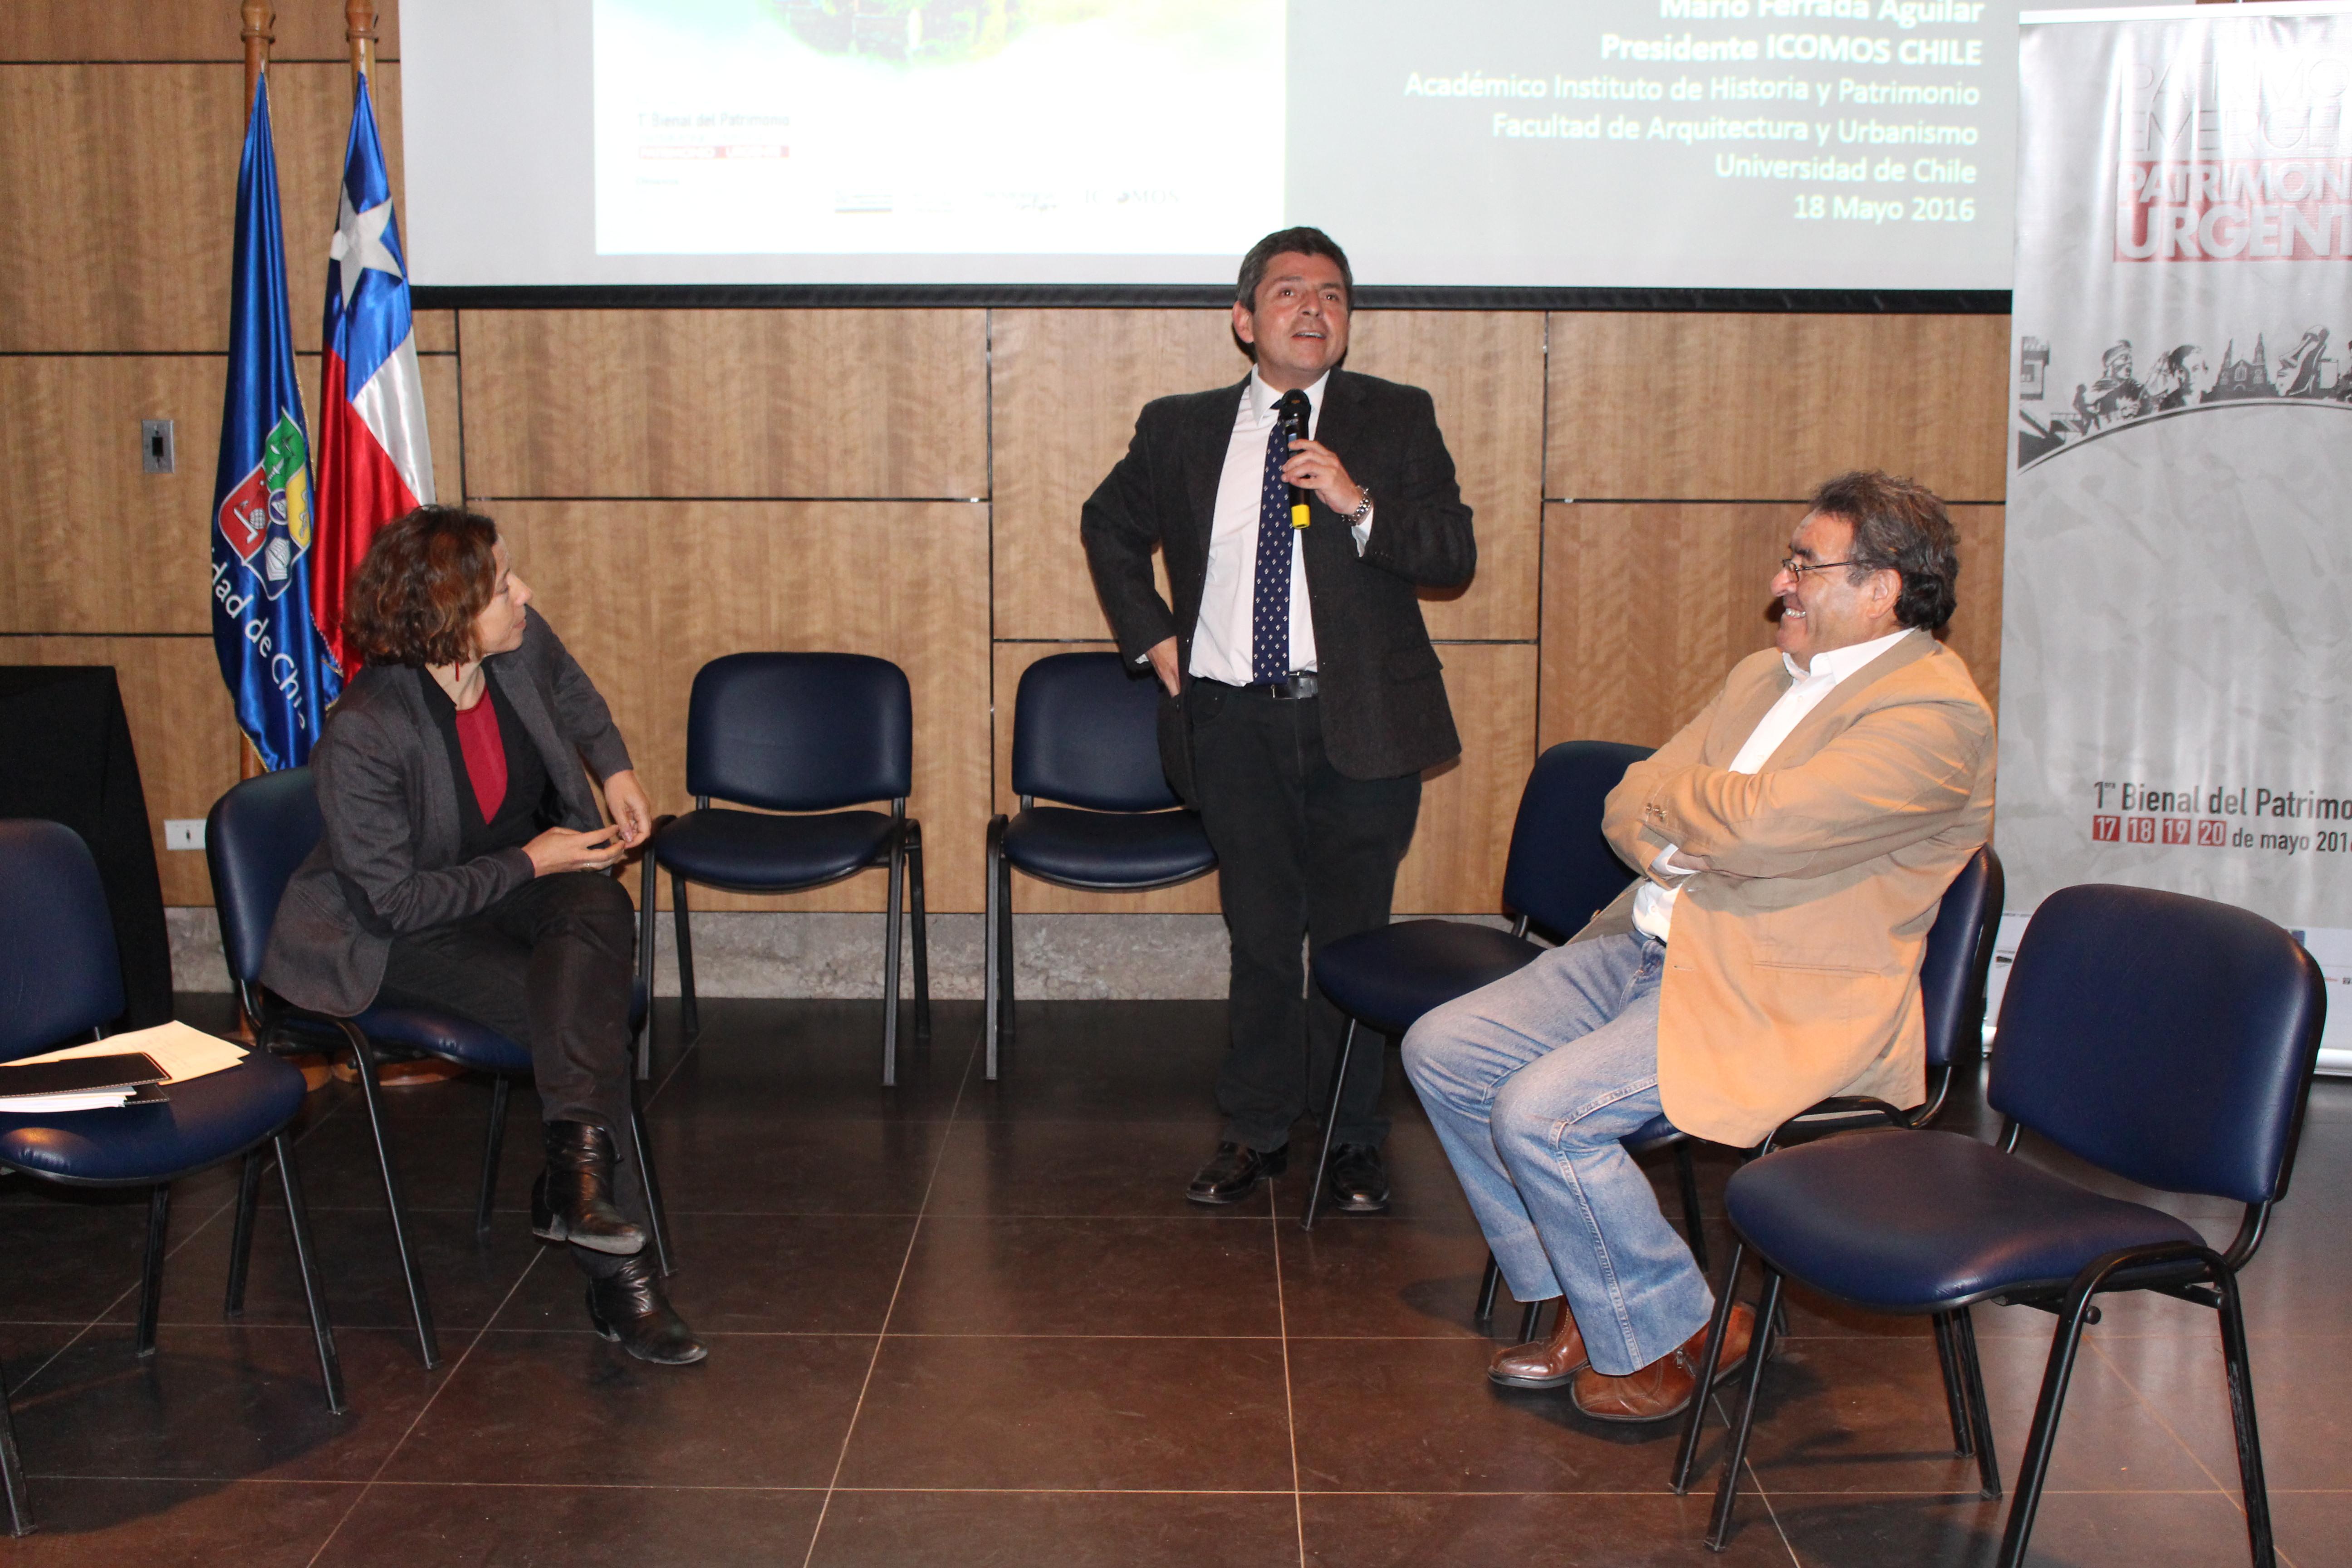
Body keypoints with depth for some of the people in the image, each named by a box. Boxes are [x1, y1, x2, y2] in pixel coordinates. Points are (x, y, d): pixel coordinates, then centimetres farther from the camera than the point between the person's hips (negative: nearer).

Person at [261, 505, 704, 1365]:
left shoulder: (522, 647, -10)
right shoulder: (362, 736, -28)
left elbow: (573, 699, 18)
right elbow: (398, 900, -21)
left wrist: (616, 769, 2)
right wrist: (531, 862, -20)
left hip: (529, 877, 6)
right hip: (402, 937, -5)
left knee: (603, 911, -31)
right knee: (579, 1012, -28)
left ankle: (574, 1165, -38)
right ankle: (617, 1273, -25)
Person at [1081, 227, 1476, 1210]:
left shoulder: (1398, 421, 2)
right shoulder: (1180, 430, 6)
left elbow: (1455, 556, -4)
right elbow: (1108, 527, 22)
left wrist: (1359, 503, -21)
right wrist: (1151, 638, 10)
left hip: (1359, 723, -1)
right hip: (1234, 724, 1)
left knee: (1353, 935, 7)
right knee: (1260, 933, 11)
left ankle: (1355, 1142, 22)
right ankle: (1255, 1132, 25)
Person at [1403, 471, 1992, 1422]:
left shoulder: (1934, 715, -14)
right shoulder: (1765, 674, 15)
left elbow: (1762, 826, -27)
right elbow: (1629, 807, 12)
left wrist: (1673, 795, -6)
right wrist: (1675, 849, -11)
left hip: (1782, 998, -9)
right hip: (1650, 945, 10)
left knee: (1541, 1111, -24)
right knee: (1441, 1050, 1)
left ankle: (1672, 1335, 1)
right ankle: (1586, 1302, 13)